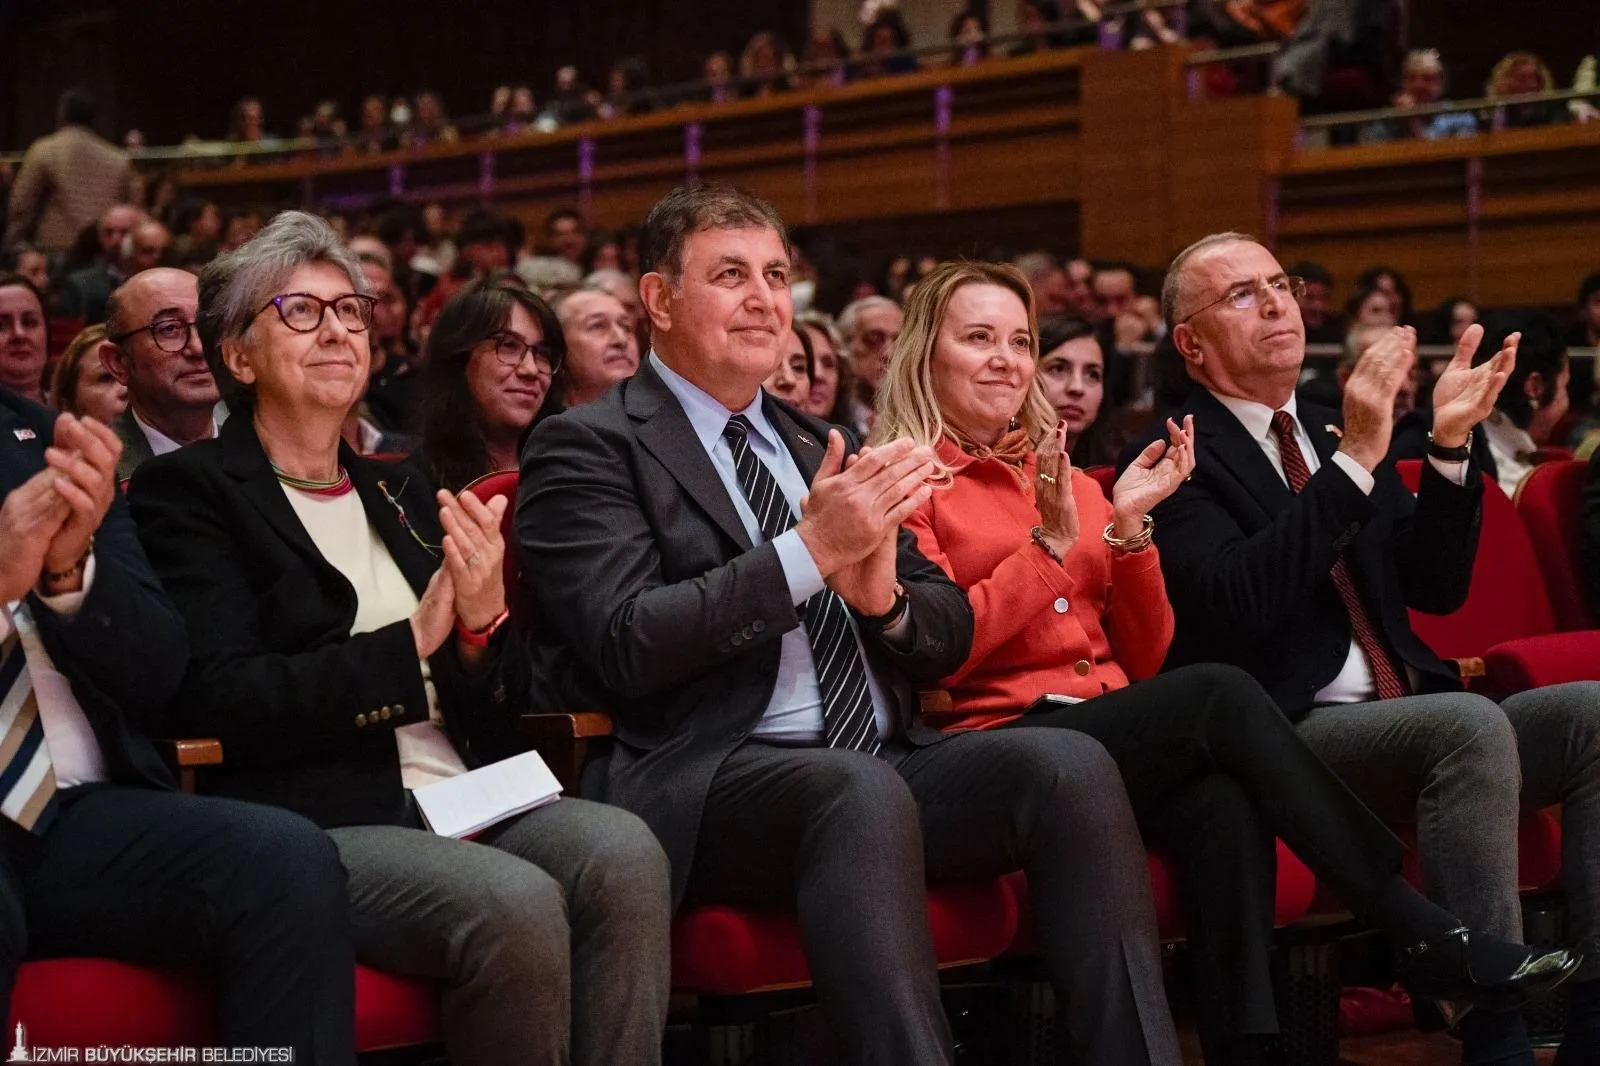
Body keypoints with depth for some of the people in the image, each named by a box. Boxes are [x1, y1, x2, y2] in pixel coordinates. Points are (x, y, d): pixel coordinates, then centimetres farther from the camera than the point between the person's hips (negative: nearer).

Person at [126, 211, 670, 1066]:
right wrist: (411, 642, -12)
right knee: (516, 906, -33)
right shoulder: (188, 491, 5)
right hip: (315, 825, -5)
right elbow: (222, 701, -9)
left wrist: (482, 620, -4)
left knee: (623, 853, -27)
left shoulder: (401, 492, 22)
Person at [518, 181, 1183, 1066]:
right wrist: (809, 552, -15)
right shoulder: (586, 448, 3)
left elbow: (948, 638, 18)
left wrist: (884, 594, -5)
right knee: (863, 792, -37)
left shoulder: (818, 447, 22)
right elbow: (625, 645, -12)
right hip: (705, 786, -6)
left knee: (1070, 765, -21)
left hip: (887, 766, 6)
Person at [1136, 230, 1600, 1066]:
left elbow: (1437, 588, 14)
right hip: (1281, 738, -7)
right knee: (1473, 724, -32)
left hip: (1408, 720, 7)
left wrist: (1449, 446, 0)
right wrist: (1355, 459, -22)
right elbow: (1239, 605, -19)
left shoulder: (1333, 435, 20)